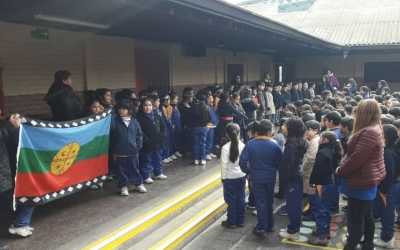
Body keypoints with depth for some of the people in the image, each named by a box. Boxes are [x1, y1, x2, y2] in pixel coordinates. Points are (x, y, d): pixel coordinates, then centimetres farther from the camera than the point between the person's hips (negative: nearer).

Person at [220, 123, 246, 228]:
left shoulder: (225, 148, -17)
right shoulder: (243, 146, -6)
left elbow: (224, 165, -14)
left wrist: (223, 179, -4)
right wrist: (246, 173, 13)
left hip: (230, 178, -4)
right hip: (241, 176, 4)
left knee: (231, 200, 7)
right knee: (241, 199, 13)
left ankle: (231, 222, 16)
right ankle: (240, 220, 23)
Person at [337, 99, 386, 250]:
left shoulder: (369, 133, -24)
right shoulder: (373, 130, 10)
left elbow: (356, 159, -26)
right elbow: (353, 154, 14)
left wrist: (340, 170, -10)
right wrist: (343, 165, 1)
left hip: (362, 182, -10)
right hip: (367, 180, 10)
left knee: (356, 219, 0)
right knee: (366, 216, 20)